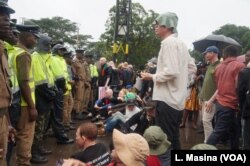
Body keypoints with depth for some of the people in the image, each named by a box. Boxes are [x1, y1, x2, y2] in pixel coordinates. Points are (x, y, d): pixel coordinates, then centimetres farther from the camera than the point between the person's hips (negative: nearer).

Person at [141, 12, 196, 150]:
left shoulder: (168, 42, -13)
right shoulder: (181, 43, 15)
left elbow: (171, 71, -23)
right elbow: (192, 67, 21)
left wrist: (152, 77, -10)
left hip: (166, 99, -10)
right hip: (177, 99, 10)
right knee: (173, 138, 17)